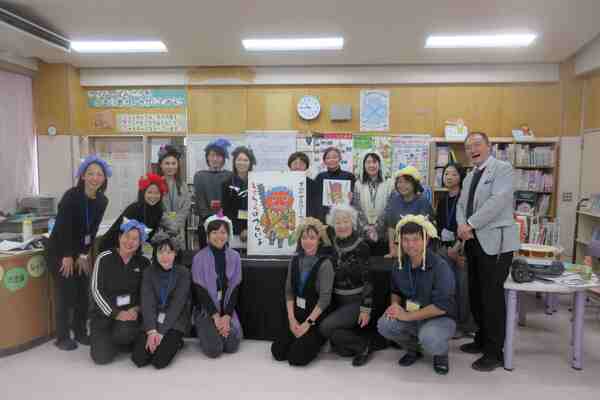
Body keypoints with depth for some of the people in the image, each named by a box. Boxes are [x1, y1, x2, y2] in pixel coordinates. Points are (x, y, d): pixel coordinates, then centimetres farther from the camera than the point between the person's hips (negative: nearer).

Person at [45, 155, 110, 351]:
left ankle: (80, 331, 22)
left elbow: (92, 230, 0)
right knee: (65, 294, -4)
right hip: (58, 251, -5)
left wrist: (83, 255, -3)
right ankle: (62, 337, 11)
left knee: (83, 292, 7)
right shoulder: (71, 195, -20)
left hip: (81, 251, 5)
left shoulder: (102, 201, -4)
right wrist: (67, 256, -17)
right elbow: (63, 227, -20)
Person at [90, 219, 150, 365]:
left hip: (130, 312, 1)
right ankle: (106, 340, 20)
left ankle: (124, 342, 6)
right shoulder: (104, 258, -7)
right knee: (102, 357, -15)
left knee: (124, 332, -32)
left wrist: (136, 309, -16)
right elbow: (96, 290, -10)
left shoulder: (144, 263, 0)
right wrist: (116, 313, -16)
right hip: (104, 313, -1)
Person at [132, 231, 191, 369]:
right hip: (152, 321, 3)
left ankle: (174, 342, 10)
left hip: (175, 322, -2)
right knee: (139, 359, -17)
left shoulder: (183, 273, -7)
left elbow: (177, 304, -13)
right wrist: (151, 331, -20)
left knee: (159, 361, -20)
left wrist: (161, 332, -19)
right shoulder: (149, 272, 1)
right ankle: (157, 342, 13)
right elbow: (147, 302, -8)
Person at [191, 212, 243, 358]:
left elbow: (235, 289, -2)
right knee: (214, 349, -15)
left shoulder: (234, 257, -2)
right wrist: (216, 317, -14)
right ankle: (205, 331, 16)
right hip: (206, 311, -2)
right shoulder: (200, 258, -10)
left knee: (232, 346, -11)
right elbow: (200, 291, -10)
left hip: (227, 310, 2)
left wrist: (227, 316, -11)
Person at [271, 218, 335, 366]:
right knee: (277, 351, -3)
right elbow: (289, 291, 3)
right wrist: (292, 319, -5)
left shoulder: (325, 263, -15)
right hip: (298, 316, 6)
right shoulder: (295, 260, 2)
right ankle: (304, 339, 21)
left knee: (296, 357, -13)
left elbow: (325, 298, -17)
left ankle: (317, 341, 15)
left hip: (318, 318, -5)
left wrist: (308, 323, -16)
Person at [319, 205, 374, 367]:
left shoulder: (361, 246, -13)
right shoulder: (332, 246, 2)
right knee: (339, 349, -3)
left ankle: (364, 344, -2)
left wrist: (366, 308, -16)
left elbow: (367, 280, -13)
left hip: (356, 302, -5)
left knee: (326, 327, -22)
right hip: (337, 301, 6)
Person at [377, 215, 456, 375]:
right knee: (384, 325, -22)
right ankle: (412, 350, 10)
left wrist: (407, 316, -24)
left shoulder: (440, 266, -21)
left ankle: (441, 354, 4)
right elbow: (396, 291, 14)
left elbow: (441, 306, -24)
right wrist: (395, 305, -10)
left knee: (429, 339, -37)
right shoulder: (401, 263, -3)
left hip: (440, 318, -5)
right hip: (409, 315, 5)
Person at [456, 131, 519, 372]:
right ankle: (482, 340, 30)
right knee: (476, 295, 14)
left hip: (495, 241, -8)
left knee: (492, 296, -3)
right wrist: (462, 225, -7)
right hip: (474, 242, 8)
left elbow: (497, 201, -18)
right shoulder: (470, 177, 18)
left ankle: (495, 352, 9)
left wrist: (470, 224, -14)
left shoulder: (502, 168, -6)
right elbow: (461, 205, 14)